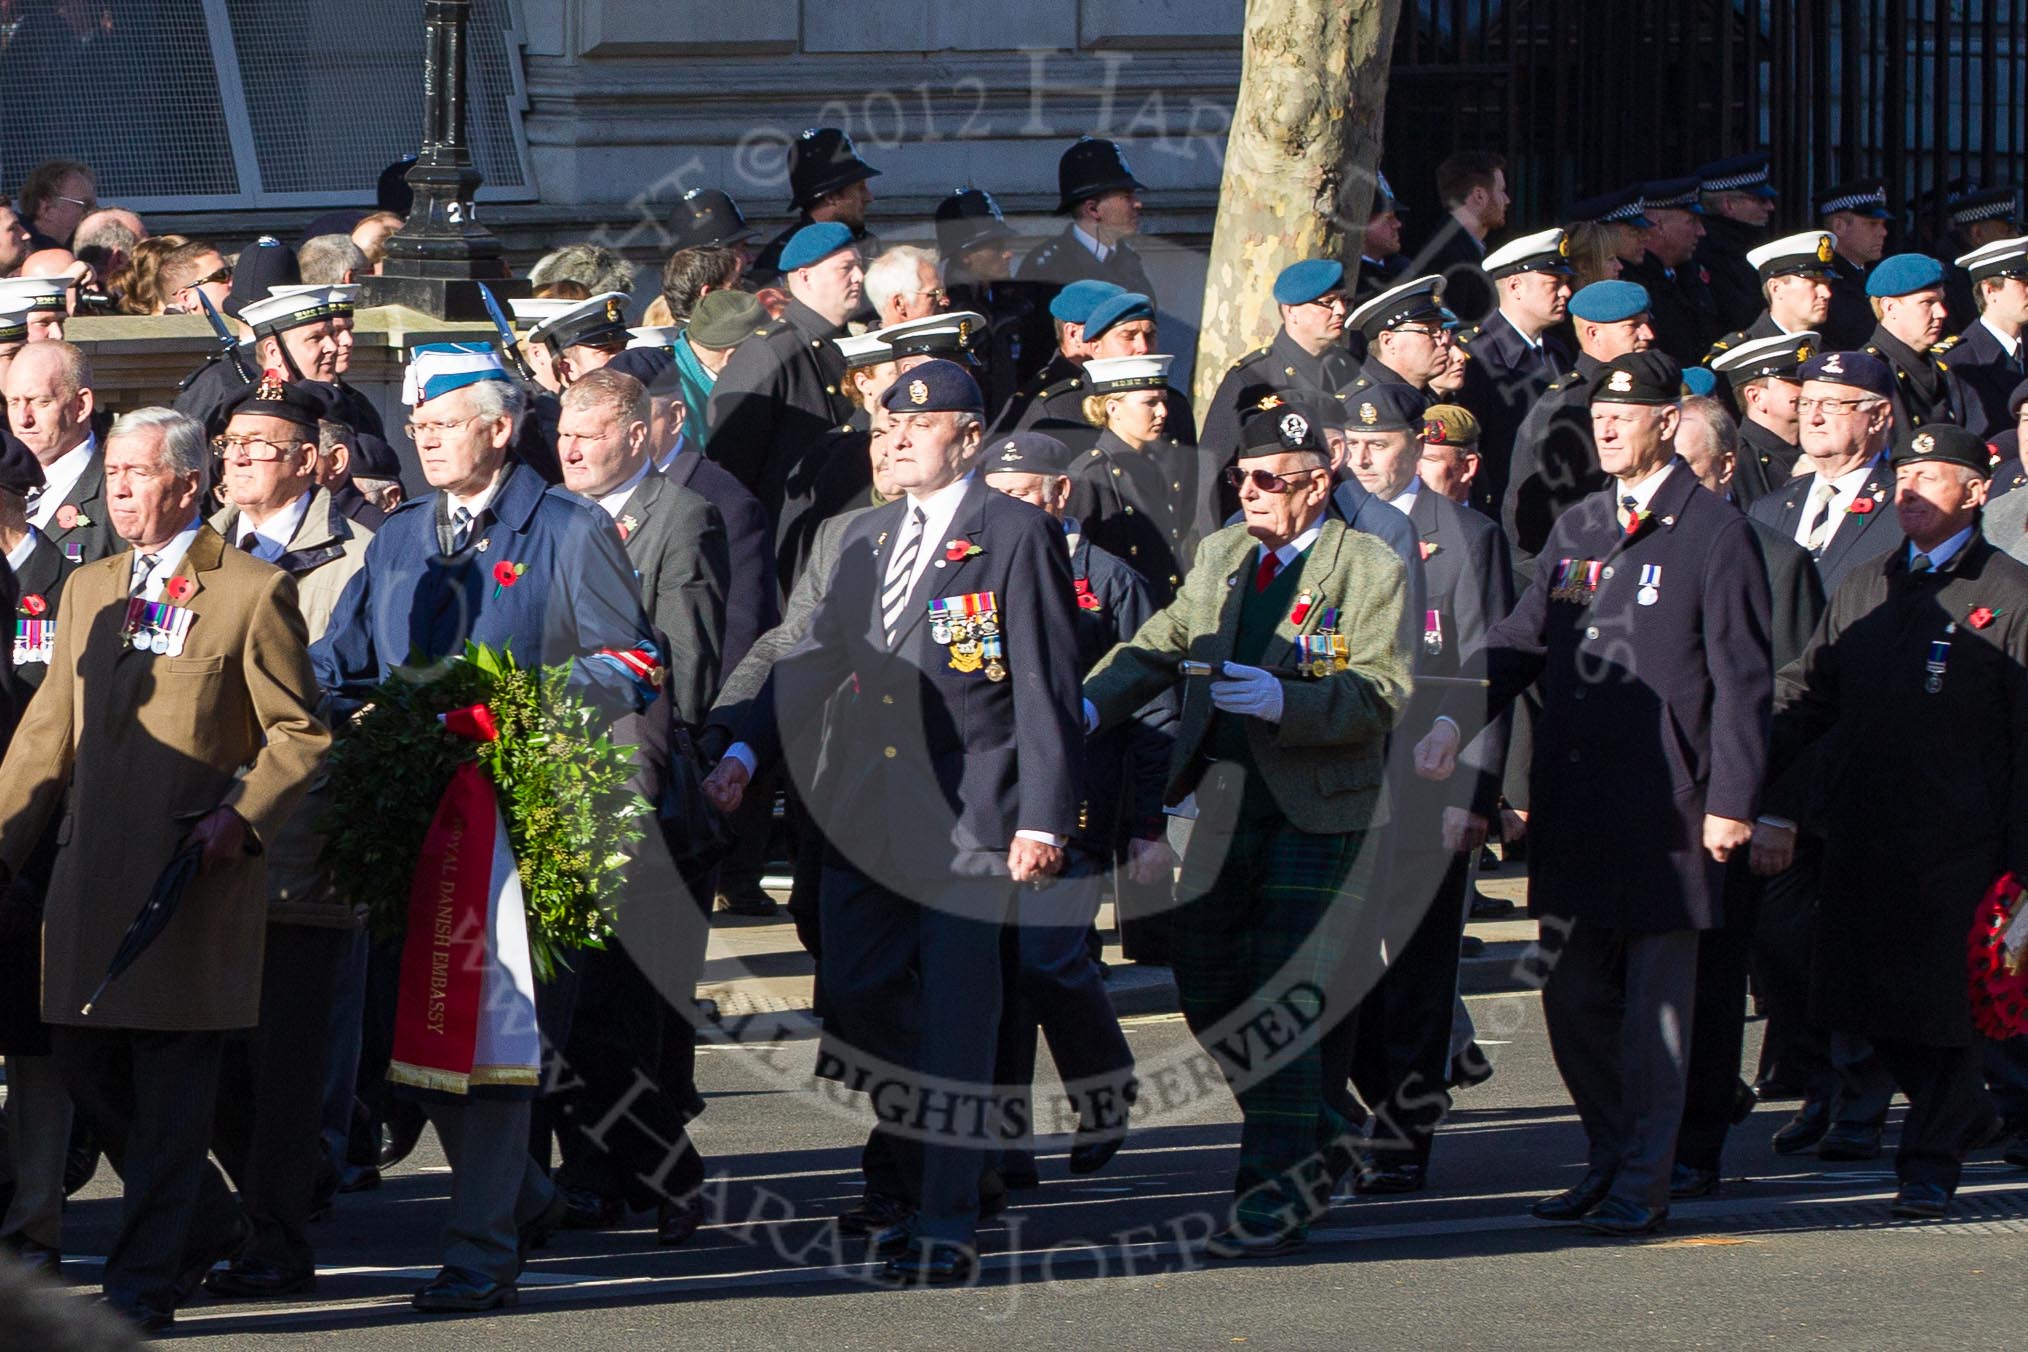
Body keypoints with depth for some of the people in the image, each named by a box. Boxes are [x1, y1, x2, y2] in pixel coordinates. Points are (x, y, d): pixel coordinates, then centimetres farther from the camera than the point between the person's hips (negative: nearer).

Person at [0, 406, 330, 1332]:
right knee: (87, 1068, 6)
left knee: (171, 1083, -5)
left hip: (195, 874, -6)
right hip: (94, 871, 6)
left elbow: (299, 733, -2)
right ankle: (205, 1224, 25)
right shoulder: (89, 591, 16)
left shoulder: (254, 594, -2)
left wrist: (242, 820, -15)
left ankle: (144, 1282, 0)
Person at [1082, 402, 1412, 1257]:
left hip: (1319, 813, -7)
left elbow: (1379, 697, -13)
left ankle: (1274, 1198, -2)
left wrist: (1283, 700, -28)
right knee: (1207, 990, 9)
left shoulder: (1371, 570, -6)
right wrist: (1092, 705, 0)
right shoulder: (1220, 556, 15)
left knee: (1285, 999, -7)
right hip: (1227, 803, 7)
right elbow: (1161, 648, 18)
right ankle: (1315, 1141, 28)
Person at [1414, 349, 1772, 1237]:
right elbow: (1525, 638, 13)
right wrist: (1457, 721, -4)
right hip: (1572, 799, 6)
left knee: (1654, 1002, -1)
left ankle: (1644, 1185, 4)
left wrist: (1732, 799, -11)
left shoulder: (1714, 533, -4)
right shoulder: (1576, 529, 15)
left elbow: (1742, 680, -6)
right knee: (1572, 996, 10)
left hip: (1664, 804, -6)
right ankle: (1611, 1158, 23)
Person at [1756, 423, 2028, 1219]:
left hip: (1957, 845, -5)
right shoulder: (1864, 588, 14)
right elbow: (1802, 703, 14)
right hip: (1863, 838, 5)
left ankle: (1930, 1166, 8)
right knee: (1871, 1003, 7)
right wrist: (1774, 808, 2)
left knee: (1943, 1006, -2)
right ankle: (1960, 1114, 29)